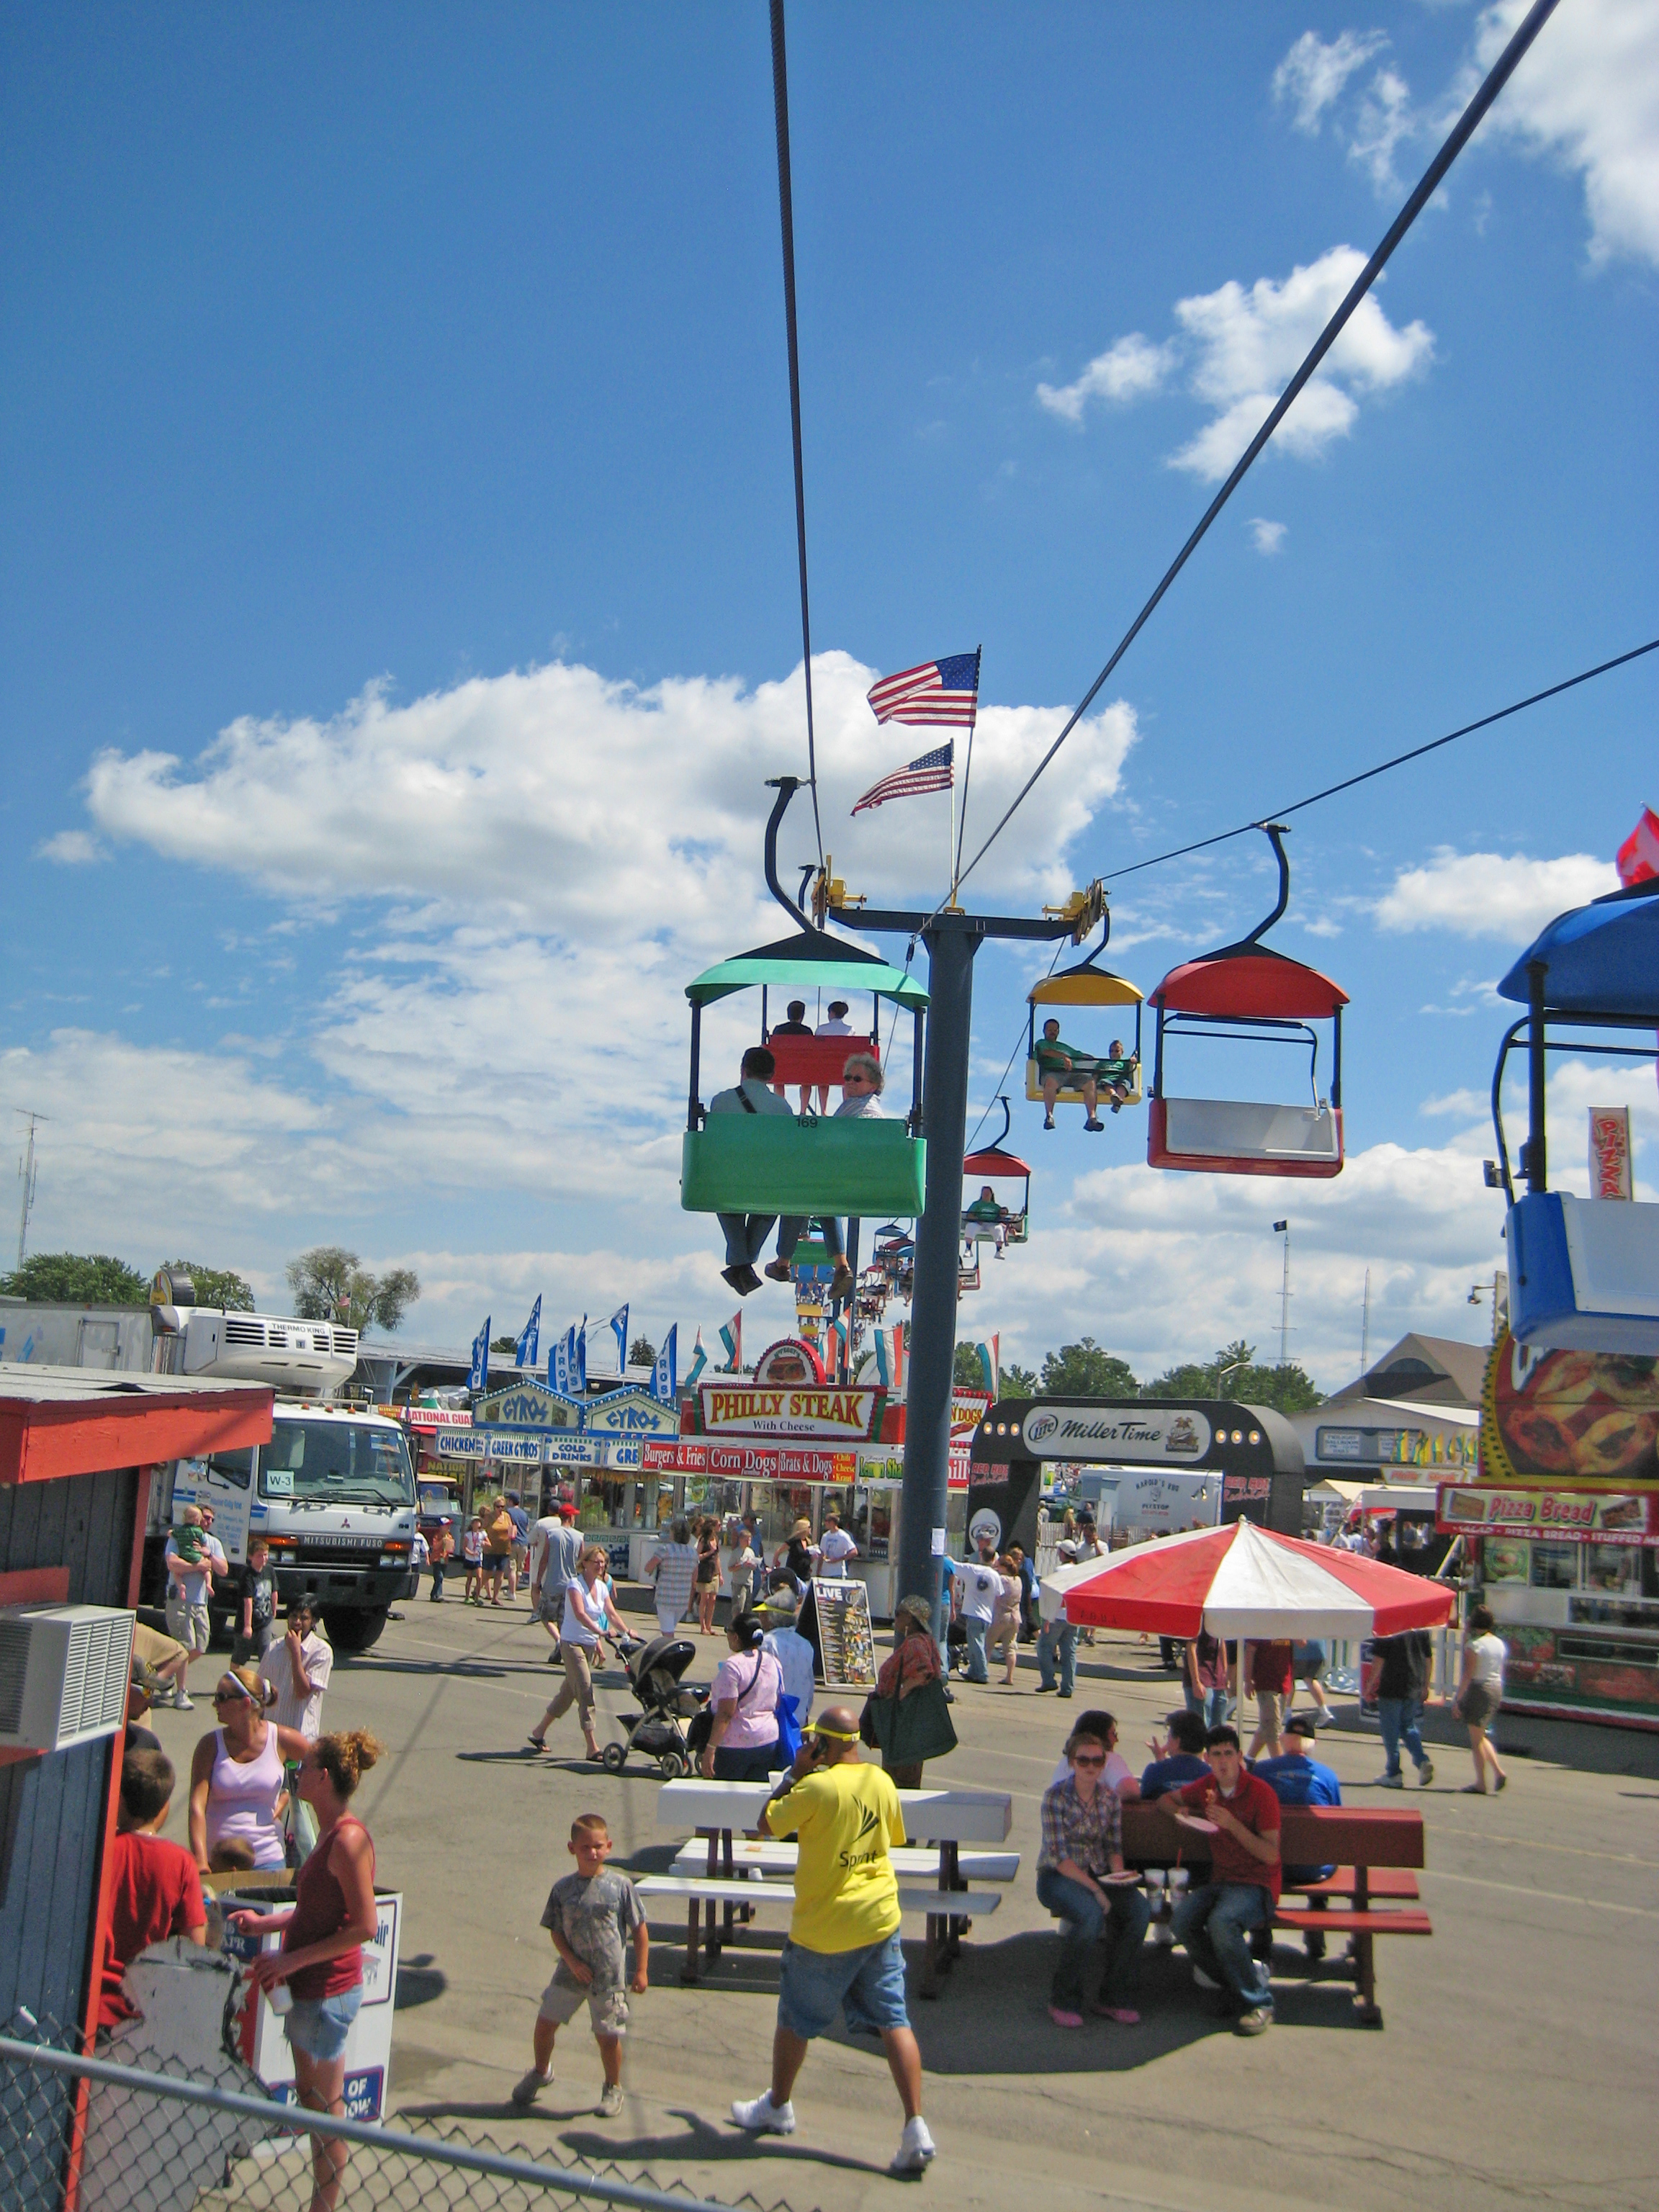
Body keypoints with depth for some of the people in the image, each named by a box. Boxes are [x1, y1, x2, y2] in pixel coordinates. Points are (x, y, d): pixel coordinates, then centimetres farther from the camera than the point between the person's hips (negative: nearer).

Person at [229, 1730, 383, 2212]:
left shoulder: (349, 1838, -22)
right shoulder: (330, 1833, 8)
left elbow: (365, 1926, -23)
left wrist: (294, 1958, -20)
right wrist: (267, 1922, 8)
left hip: (328, 1991, -9)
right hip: (309, 1988, 9)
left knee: (325, 2108, 5)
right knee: (309, 2096, 18)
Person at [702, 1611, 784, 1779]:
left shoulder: (733, 1666, -16)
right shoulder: (773, 1663, 7)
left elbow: (725, 1713, -19)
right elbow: (778, 1706, 14)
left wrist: (710, 1748, -17)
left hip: (735, 1744, -7)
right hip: (768, 1742, 7)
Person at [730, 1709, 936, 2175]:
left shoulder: (817, 1787, -20)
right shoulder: (883, 1782, -1)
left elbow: (767, 1823, -7)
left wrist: (795, 1771, -3)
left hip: (824, 1929, -5)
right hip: (880, 1920, 5)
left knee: (795, 2021, 16)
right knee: (893, 2022, 4)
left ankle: (777, 2106, 34)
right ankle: (916, 2128, -3)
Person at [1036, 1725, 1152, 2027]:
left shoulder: (1110, 1798, 6)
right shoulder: (1055, 1796, -11)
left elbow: (1114, 1847, 12)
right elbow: (1058, 1855, -16)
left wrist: (1119, 1875, -10)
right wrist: (1094, 1889, -23)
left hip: (1099, 1874, 5)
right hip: (1058, 1877, -5)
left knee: (1140, 1909, -23)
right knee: (1093, 1915, -35)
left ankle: (1113, 1998, -8)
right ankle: (1064, 2001, -15)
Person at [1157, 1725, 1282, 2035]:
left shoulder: (1260, 1792, -9)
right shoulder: (1207, 1786, 8)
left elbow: (1271, 1855, -14)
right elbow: (1165, 1800, 24)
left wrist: (1232, 1824, -23)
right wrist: (1180, 1812, 1)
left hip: (1256, 1885, -5)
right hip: (1219, 1880, 5)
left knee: (1221, 1922, -35)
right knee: (1181, 1921, -23)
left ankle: (1258, 2001, -16)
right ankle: (1230, 1976, 0)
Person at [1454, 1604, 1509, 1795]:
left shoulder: (1474, 1645, -14)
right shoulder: (1500, 1643, 6)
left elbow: (1468, 1675, -16)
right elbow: (1500, 1671, 12)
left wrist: (1458, 1700, -12)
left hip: (1478, 1689, -7)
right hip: (1497, 1689, 7)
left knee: (1476, 1739, 2)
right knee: (1481, 1736, 20)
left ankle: (1481, 1783, 5)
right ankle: (1498, 1771, 7)